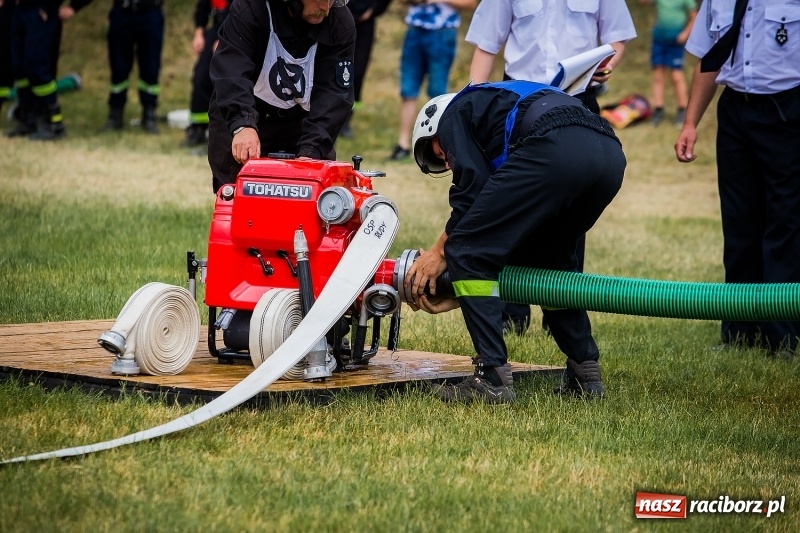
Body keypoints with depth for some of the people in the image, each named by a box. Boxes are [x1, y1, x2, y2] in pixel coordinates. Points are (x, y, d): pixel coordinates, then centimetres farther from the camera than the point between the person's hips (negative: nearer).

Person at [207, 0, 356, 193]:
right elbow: (230, 71, -37)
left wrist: (311, 149, -36)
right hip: (238, 115, -2)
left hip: (299, 120, 2)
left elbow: (334, 94, -23)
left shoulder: (341, 24, -18)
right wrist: (242, 125, -53)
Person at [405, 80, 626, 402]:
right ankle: (585, 372, 25)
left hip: (553, 149, -9)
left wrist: (441, 251, 17)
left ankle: (492, 378, -3)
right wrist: (458, 293, 38)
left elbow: (472, 190, 5)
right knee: (548, 259, 30)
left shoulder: (455, 113, 23)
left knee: (465, 252, 2)